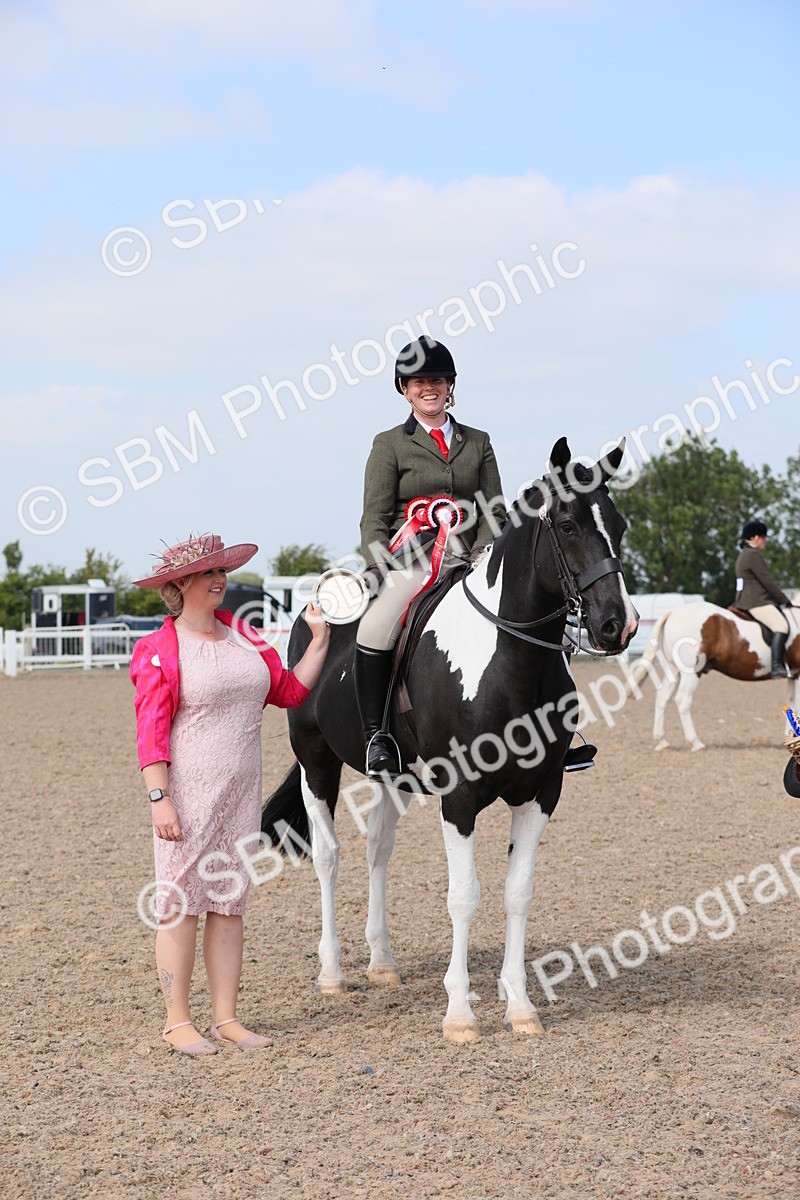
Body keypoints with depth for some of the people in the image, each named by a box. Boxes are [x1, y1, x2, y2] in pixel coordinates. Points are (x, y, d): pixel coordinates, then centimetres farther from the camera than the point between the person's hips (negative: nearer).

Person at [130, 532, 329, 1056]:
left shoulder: (243, 636, 10)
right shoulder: (159, 650, -7)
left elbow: (291, 691, 16)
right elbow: (151, 731, -11)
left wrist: (319, 641, 9)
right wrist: (159, 799, -18)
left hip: (242, 794, 6)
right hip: (188, 796, -6)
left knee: (230, 902, 9)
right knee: (182, 903, 0)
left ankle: (227, 1017, 15)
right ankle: (178, 1021, 8)